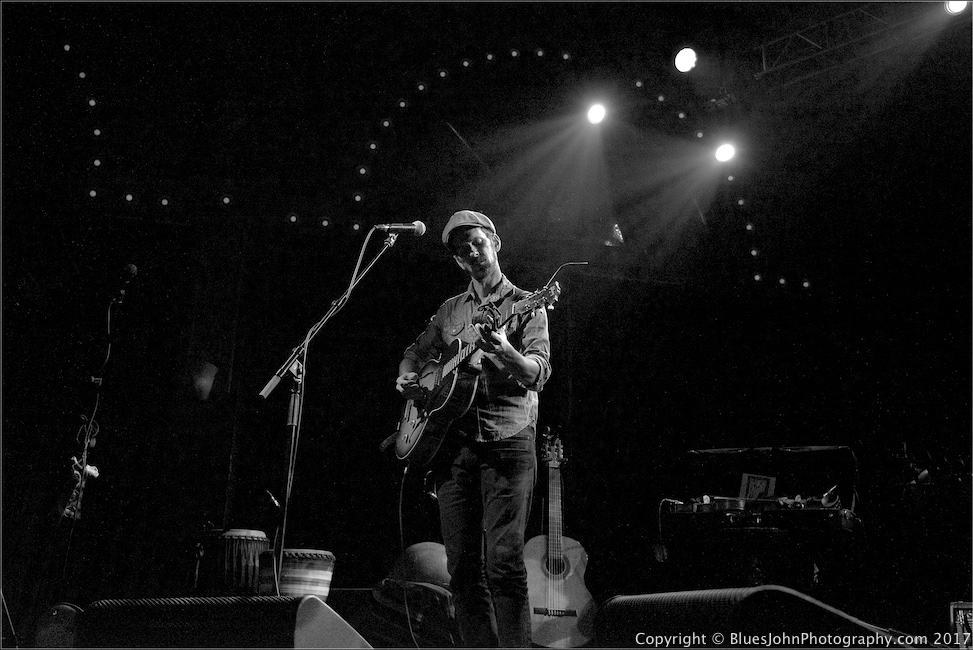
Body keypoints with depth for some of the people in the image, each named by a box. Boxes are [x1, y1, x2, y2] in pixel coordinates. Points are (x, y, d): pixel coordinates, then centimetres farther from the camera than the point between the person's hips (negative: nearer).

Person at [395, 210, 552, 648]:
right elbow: (417, 353, 30)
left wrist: (504, 352, -27)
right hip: (453, 441, 5)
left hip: (507, 441, -5)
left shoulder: (525, 306, 5)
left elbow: (538, 374, -7)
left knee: (504, 559, -14)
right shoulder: (450, 311, 20)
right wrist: (407, 379, 7)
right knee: (462, 565, 2)